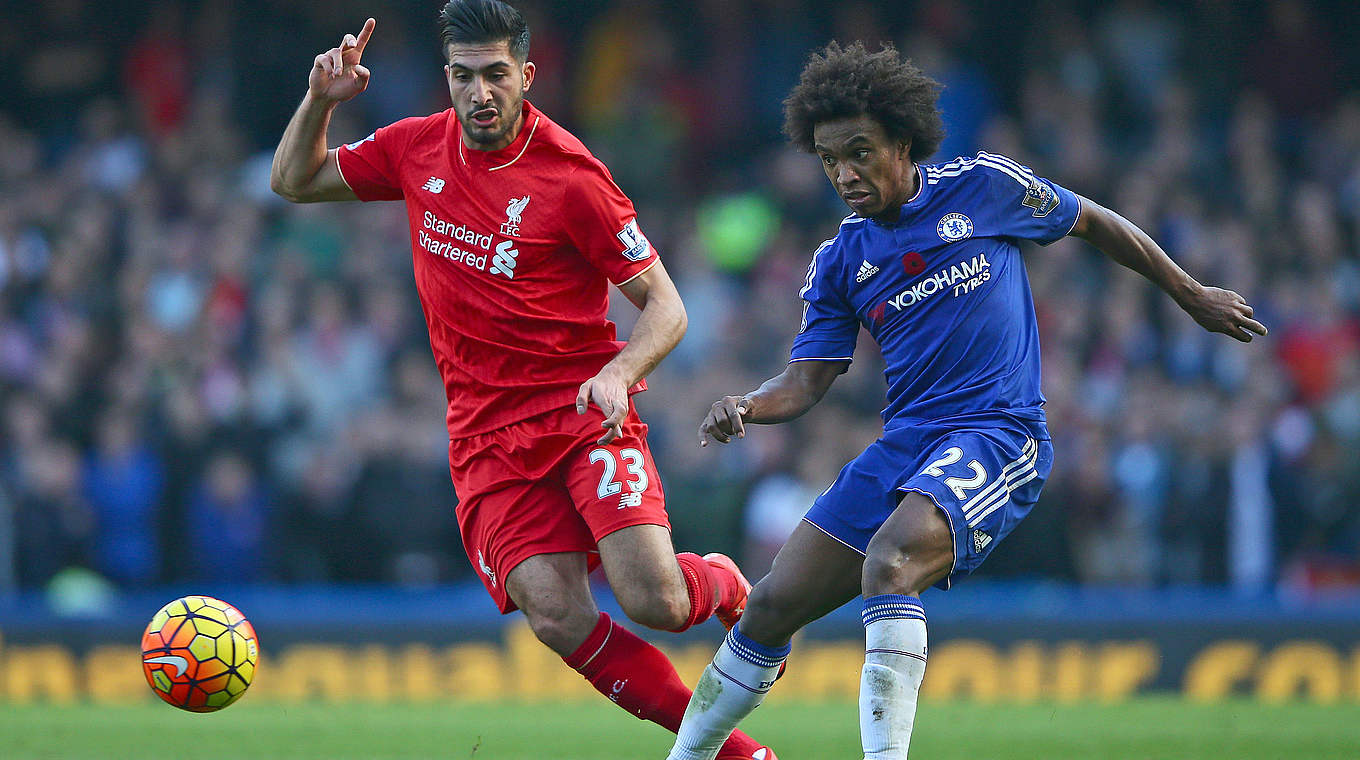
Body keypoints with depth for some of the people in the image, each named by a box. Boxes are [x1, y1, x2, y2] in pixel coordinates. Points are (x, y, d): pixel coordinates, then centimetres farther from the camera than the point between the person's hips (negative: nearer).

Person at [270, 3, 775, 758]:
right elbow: (293, 181, 19)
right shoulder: (418, 148, 4)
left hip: (584, 410, -3)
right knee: (560, 622, -17)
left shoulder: (571, 178, -10)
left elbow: (665, 307, -6)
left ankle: (726, 587, 17)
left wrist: (618, 374, -25)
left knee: (656, 602, -21)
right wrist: (320, 100, 0)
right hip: (488, 434, 3)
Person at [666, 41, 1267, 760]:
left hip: (998, 433, -6)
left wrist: (1192, 295, 19)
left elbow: (1095, 223, 13)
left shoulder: (982, 185, -1)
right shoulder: (839, 261, 10)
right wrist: (744, 407, -14)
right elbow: (805, 380, 9)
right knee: (775, 603, 1)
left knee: (889, 561, -33)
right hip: (903, 443, 6)